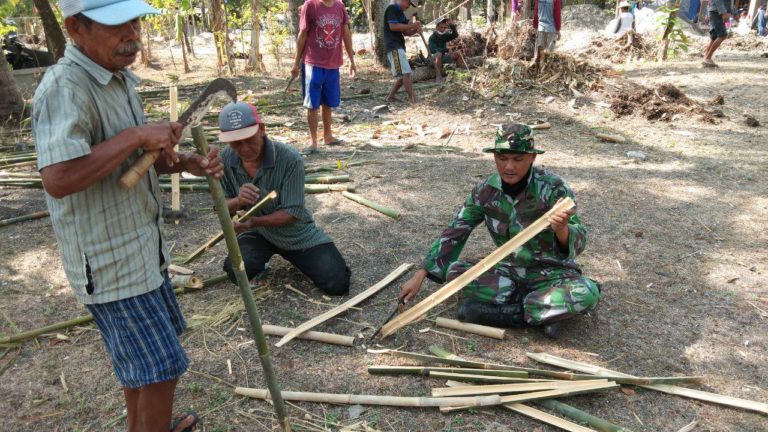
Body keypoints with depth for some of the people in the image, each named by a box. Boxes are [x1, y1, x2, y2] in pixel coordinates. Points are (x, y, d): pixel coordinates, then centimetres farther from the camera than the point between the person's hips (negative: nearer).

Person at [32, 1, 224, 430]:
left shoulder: (119, 78, 7)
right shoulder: (65, 88, -24)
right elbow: (58, 179, -37)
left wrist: (187, 162, -2)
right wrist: (136, 136, -30)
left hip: (141, 246, 10)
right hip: (109, 259, -10)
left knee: (140, 357, 25)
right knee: (161, 367, 1)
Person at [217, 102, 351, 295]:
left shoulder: (290, 159, -29)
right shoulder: (226, 159, -16)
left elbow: (292, 213, -25)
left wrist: (253, 222, -41)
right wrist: (238, 201, -32)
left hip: (296, 234, -2)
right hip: (258, 234, 2)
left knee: (337, 284, -11)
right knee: (238, 272, -28)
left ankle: (294, 256, 20)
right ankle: (260, 263, 11)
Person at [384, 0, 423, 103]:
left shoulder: (400, 12, 21)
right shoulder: (392, 8, -7)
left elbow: (405, 32, 21)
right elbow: (393, 26, -20)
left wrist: (415, 30, 1)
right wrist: (412, 25, -16)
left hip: (399, 46, 10)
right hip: (393, 47, -10)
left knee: (403, 75, 11)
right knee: (406, 73, -17)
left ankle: (390, 96, 21)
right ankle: (413, 100, -21)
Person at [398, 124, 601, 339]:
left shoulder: (553, 188, -20)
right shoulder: (486, 190, -10)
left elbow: (578, 244, -25)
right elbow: (454, 232, -3)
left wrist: (562, 229, -50)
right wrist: (420, 276, -8)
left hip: (551, 272, -3)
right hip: (510, 270, 4)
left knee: (587, 294, -34)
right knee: (454, 271, -20)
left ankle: (504, 311, -18)